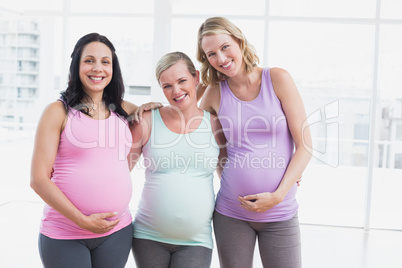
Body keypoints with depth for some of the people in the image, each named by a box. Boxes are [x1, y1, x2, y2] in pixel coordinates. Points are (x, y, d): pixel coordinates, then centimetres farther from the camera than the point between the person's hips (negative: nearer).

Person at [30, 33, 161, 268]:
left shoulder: (123, 110, 8)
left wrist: (150, 107, 4)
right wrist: (83, 221, -14)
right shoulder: (59, 112, -4)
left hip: (118, 232, 4)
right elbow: (39, 179, -8)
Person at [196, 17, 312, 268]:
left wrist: (277, 195, -12)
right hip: (230, 214, 2)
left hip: (280, 213, -1)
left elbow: (304, 146, -5)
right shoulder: (215, 92, 2)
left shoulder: (277, 79, -4)